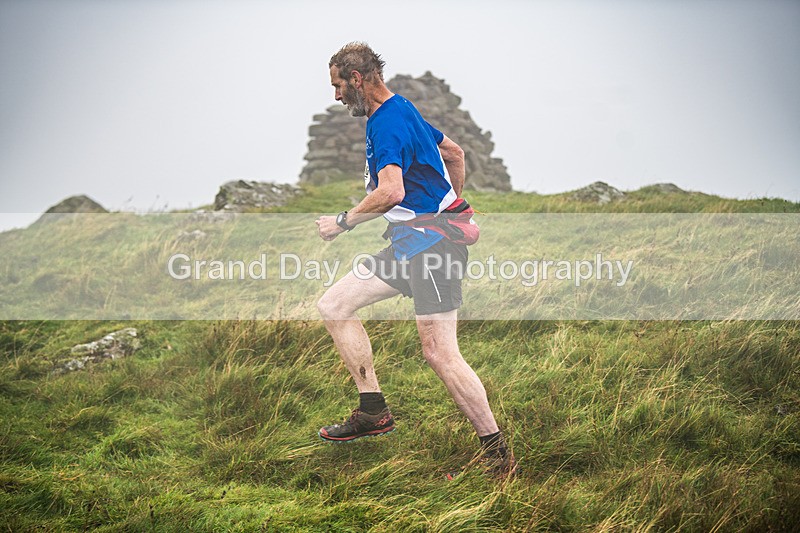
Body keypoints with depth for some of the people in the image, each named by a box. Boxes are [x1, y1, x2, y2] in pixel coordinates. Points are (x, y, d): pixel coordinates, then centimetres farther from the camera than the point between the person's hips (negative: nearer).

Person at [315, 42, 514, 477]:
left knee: (439, 354, -14)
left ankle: (498, 456, -5)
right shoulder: (400, 112, 16)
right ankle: (373, 411, 9)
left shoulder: (389, 122, -16)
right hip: (411, 244, 11)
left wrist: (342, 223, -16)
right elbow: (455, 154, 28)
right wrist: (449, 207, 34)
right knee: (333, 306, 8)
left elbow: (390, 192, -30)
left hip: (432, 244, -11)